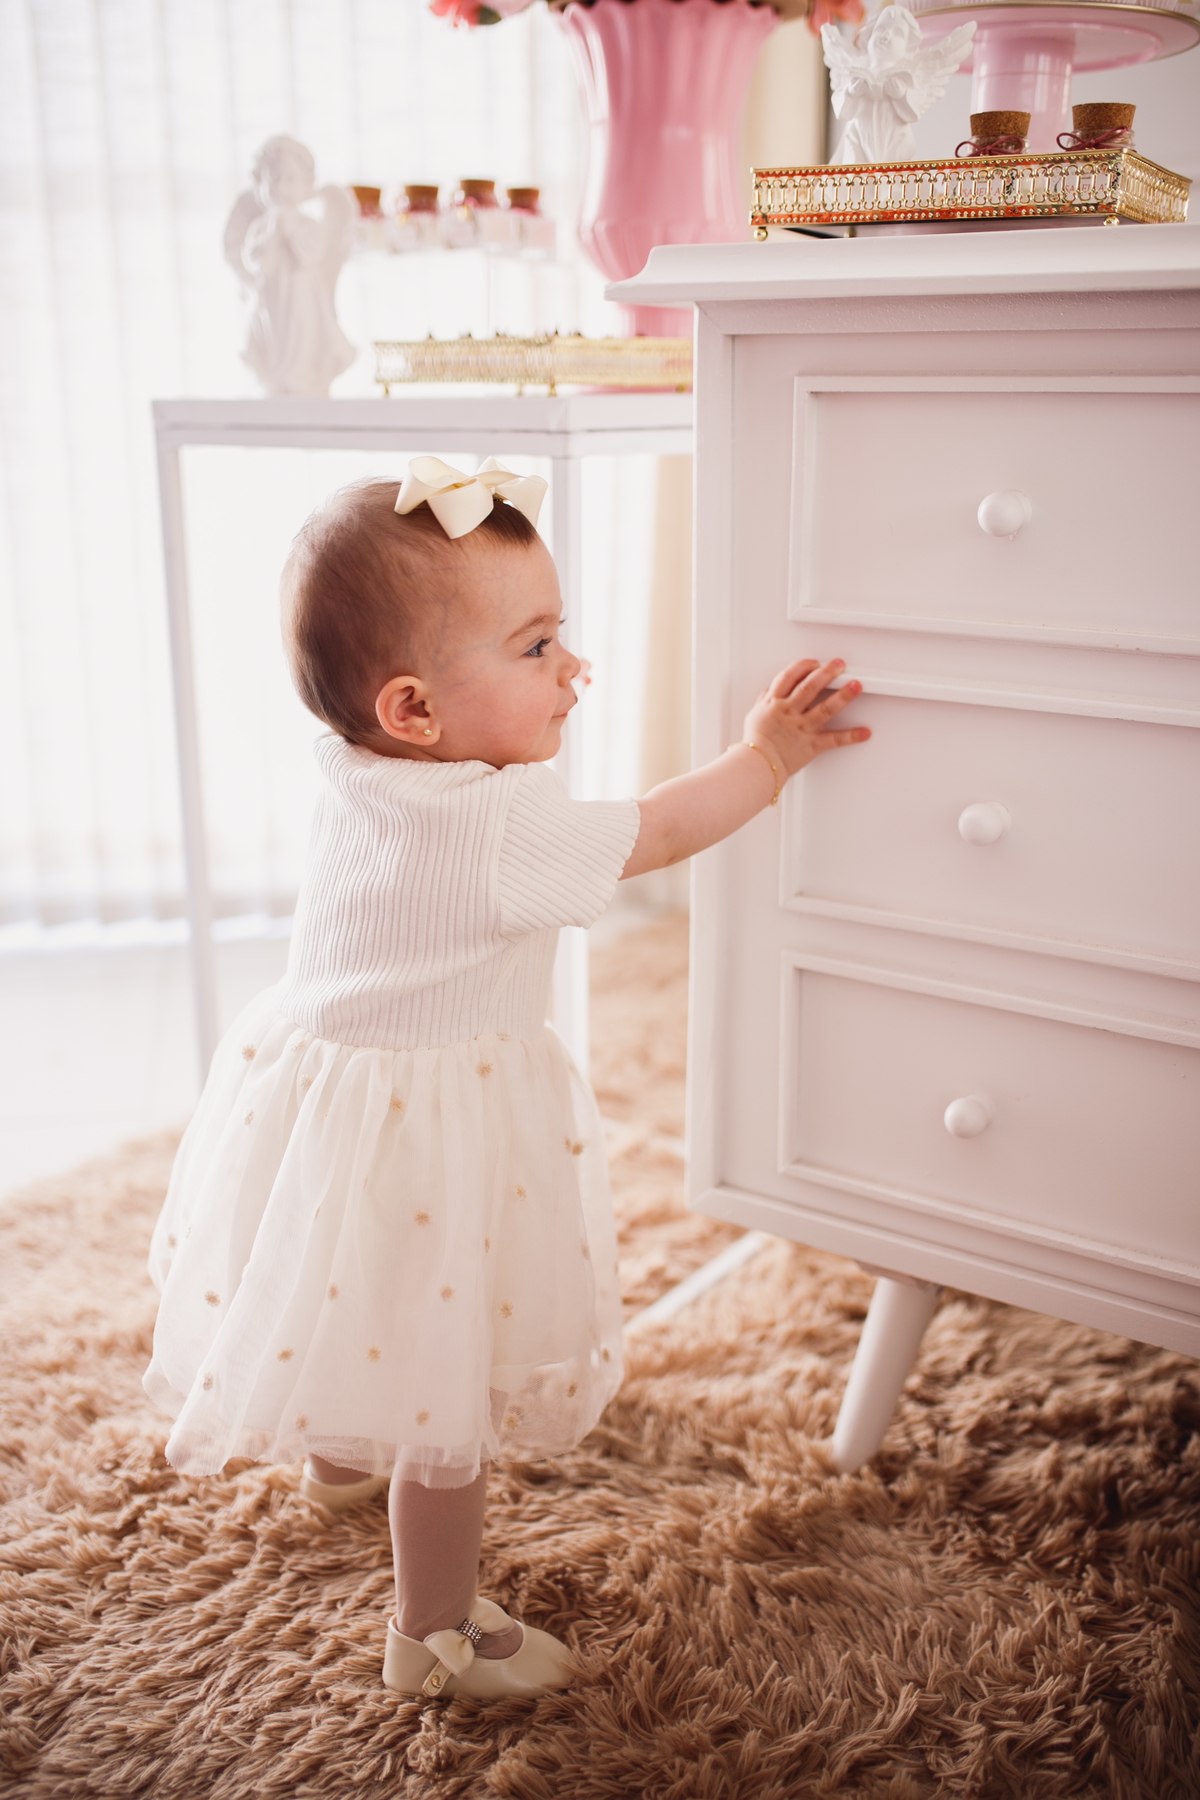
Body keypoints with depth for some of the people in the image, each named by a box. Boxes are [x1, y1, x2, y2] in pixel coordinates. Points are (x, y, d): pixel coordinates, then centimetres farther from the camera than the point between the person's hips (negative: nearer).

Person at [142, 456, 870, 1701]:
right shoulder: (499, 830, -29)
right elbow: (657, 832, -16)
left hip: (324, 1079, 9)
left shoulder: (358, 775, -8)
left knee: (355, 1309, 35)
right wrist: (768, 754, -3)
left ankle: (338, 1455, 63)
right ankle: (435, 1635, 29)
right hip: (419, 1142, -9)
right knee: (449, 1400, 10)